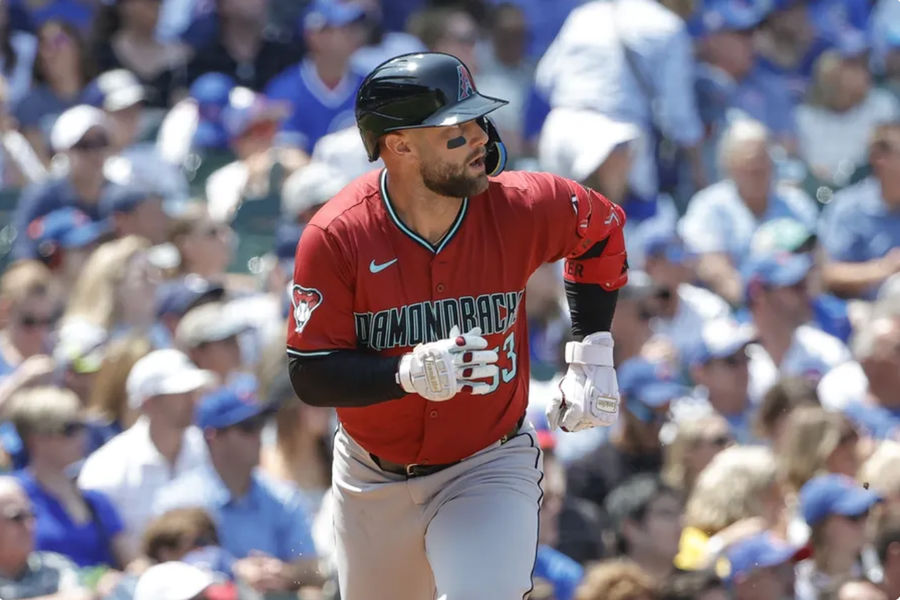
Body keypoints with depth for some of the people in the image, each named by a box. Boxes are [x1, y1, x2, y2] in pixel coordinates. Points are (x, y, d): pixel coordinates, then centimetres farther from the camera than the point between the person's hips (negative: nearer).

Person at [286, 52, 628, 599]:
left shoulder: (520, 208, -15)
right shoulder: (336, 236, -18)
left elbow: (600, 229, 7)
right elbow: (311, 376, -18)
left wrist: (592, 356, 6)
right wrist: (408, 374, -34)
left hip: (490, 467, -1)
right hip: (375, 483, 1)